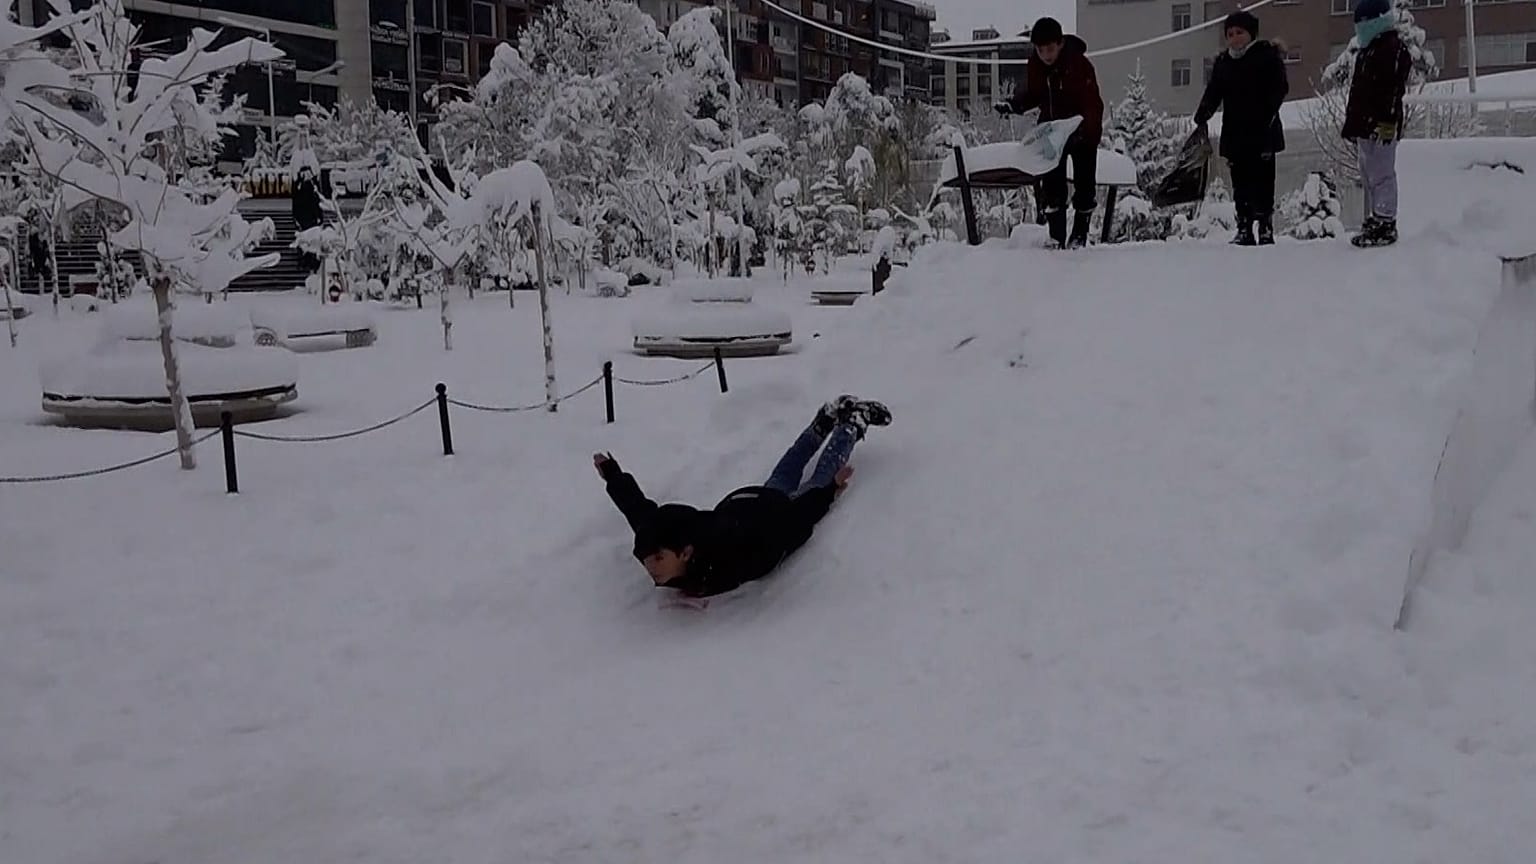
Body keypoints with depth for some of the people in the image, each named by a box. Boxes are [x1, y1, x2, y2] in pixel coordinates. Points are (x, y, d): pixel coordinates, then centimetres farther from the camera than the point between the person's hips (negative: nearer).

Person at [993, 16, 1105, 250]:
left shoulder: (1080, 64, -26)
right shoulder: (1034, 65, -9)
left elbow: (1093, 104, -28)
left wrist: (1083, 128, -45)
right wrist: (1013, 105, -12)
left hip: (1083, 131, -4)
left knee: (1084, 184, 2)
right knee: (1051, 186, 1)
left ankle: (1079, 235, 15)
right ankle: (1056, 238, 7)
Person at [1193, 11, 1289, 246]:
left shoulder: (1267, 55, 1)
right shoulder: (1222, 62, 16)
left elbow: (1280, 87, -7)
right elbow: (1213, 93, 11)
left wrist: (1268, 113, -21)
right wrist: (1202, 117, -4)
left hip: (1262, 132, -5)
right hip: (1234, 133, 5)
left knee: (1262, 180, -6)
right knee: (1240, 183, 5)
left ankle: (1266, 229, -2)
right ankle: (1244, 230, 10)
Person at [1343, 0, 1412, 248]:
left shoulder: (1394, 49, -9)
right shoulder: (1367, 51, 22)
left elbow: (1394, 88, -18)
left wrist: (1387, 121, -25)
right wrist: (1352, 123, 24)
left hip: (1381, 126, -11)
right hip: (1365, 125, 11)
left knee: (1381, 176, -9)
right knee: (1368, 178, 14)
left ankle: (1385, 225, -8)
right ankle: (1373, 222, 21)